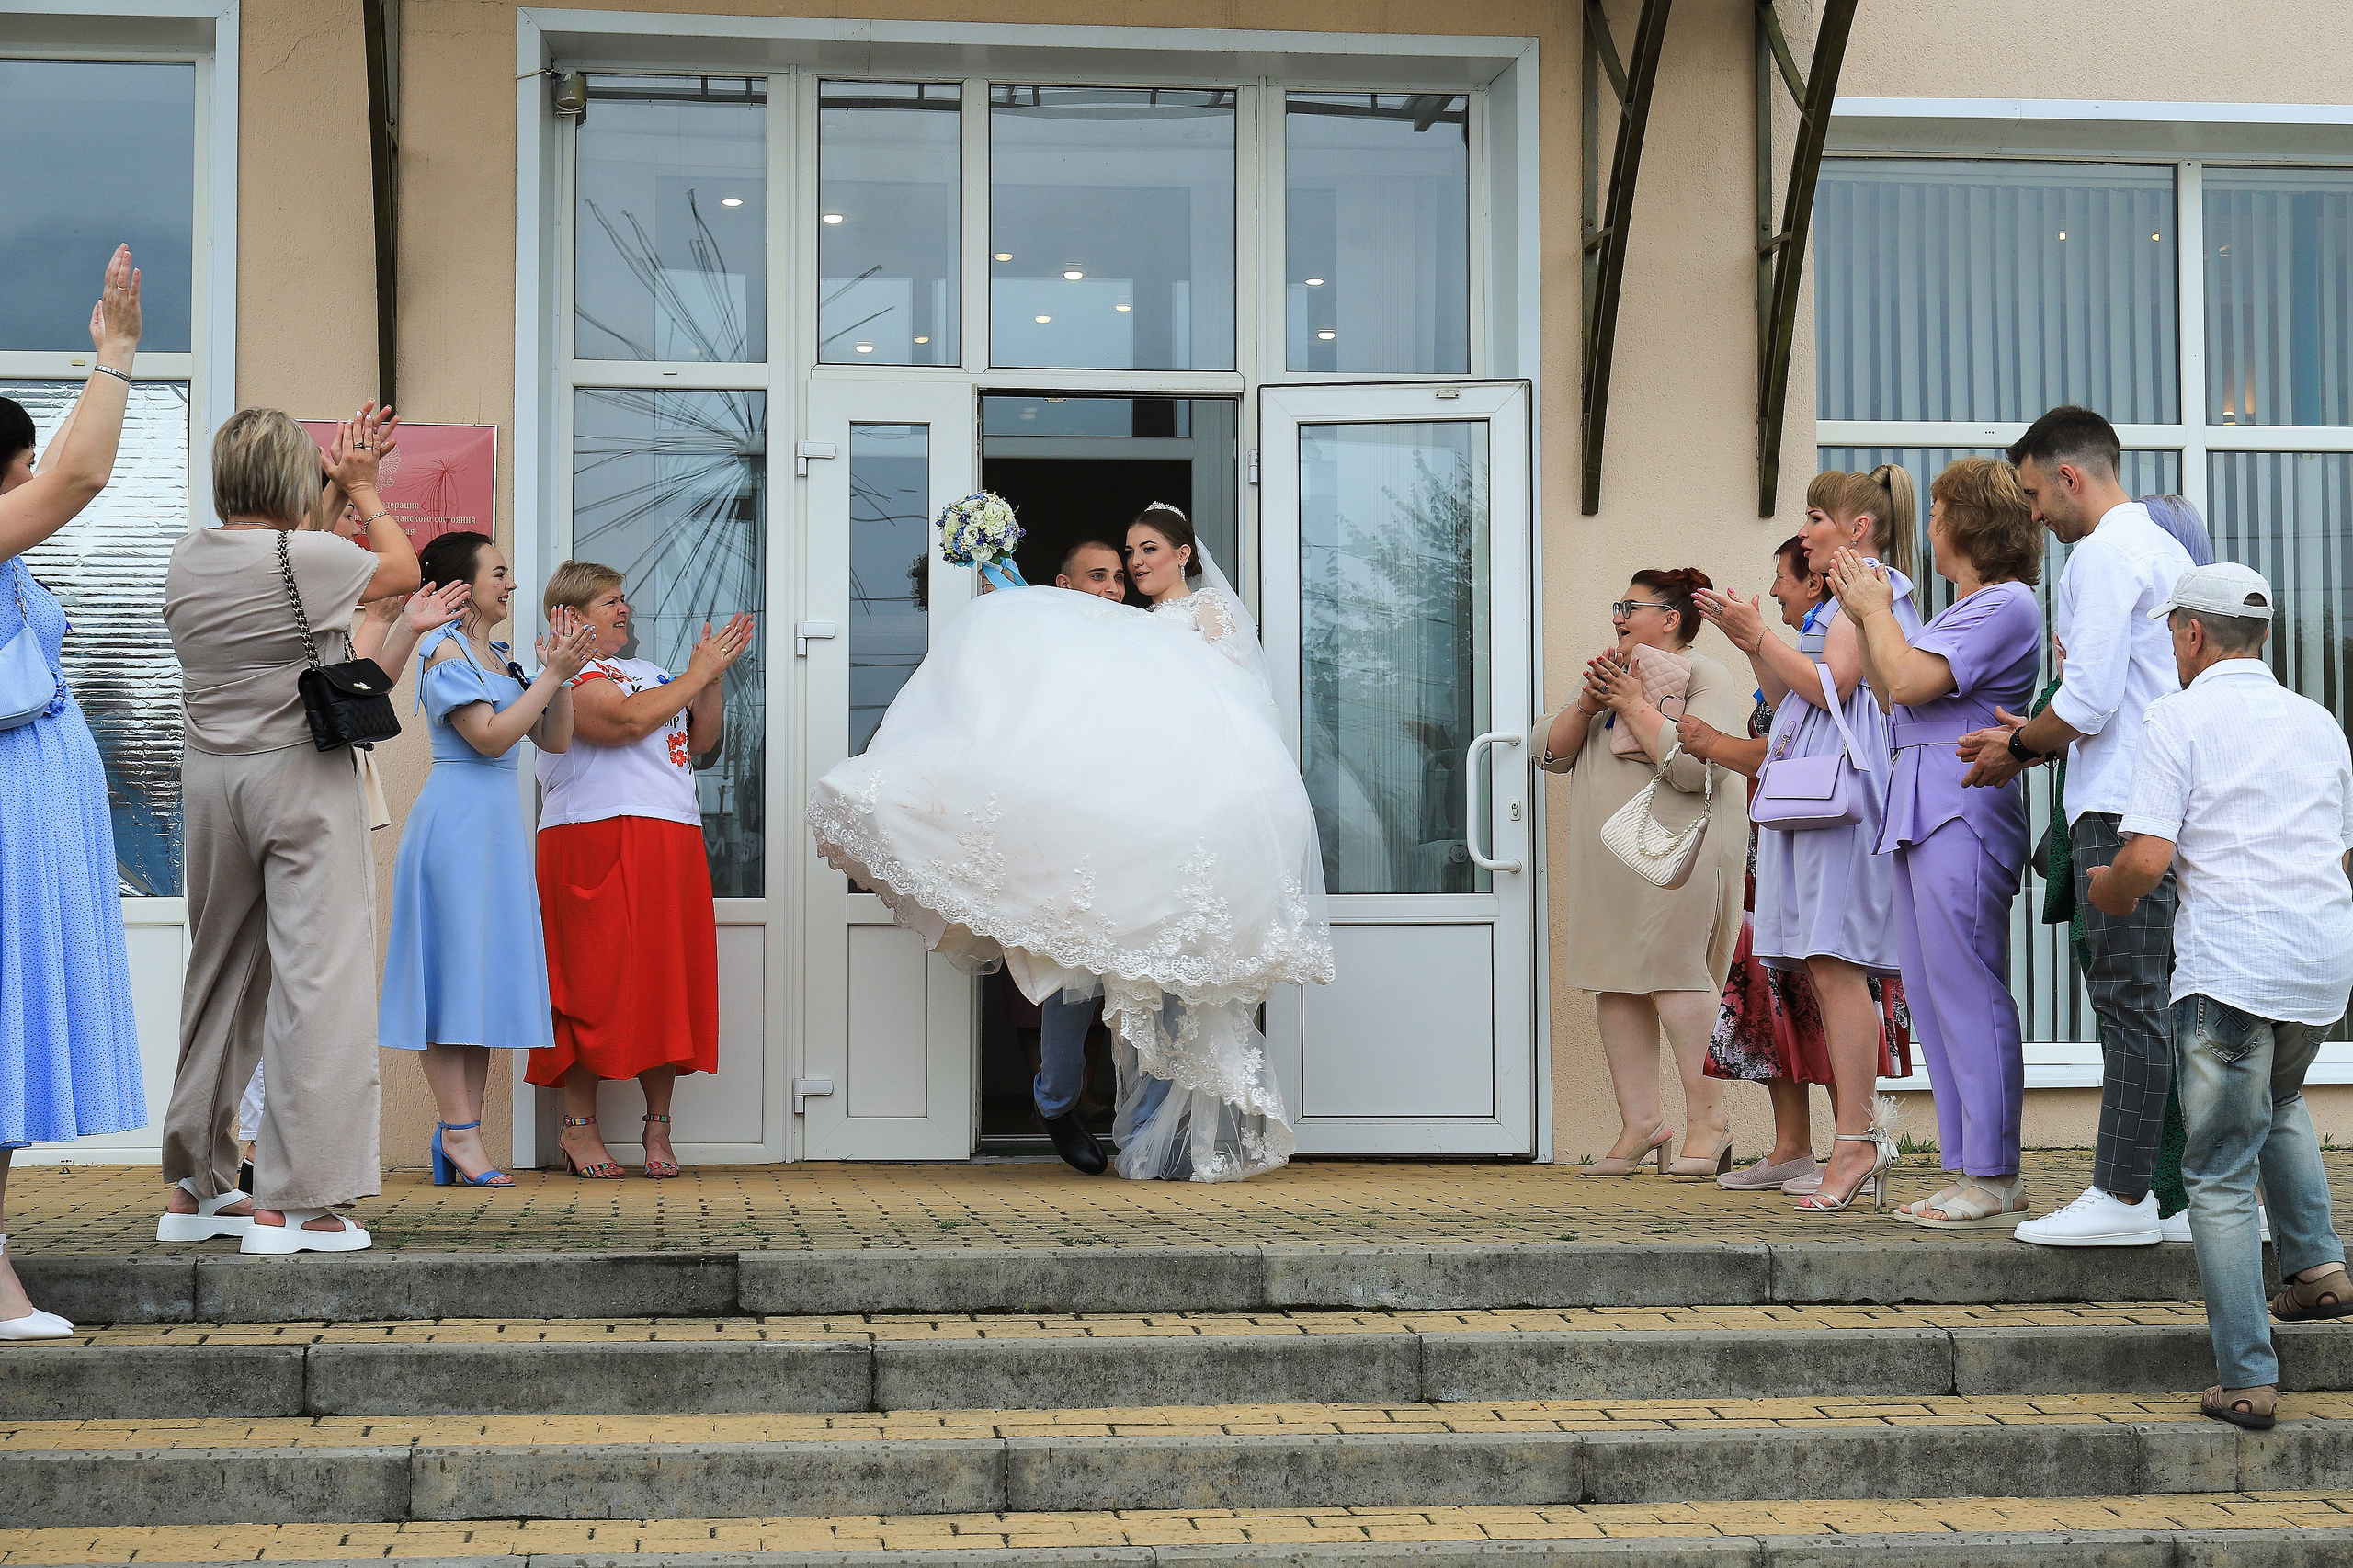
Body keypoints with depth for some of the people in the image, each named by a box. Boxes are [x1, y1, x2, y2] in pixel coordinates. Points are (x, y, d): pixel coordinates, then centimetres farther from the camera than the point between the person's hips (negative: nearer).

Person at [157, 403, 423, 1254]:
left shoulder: (189, 560, 4)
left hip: (210, 775, 7)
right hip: (302, 776, -7)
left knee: (221, 974, 16)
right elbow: (403, 568, 5)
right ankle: (293, 1200, -10)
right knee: (317, 975, -6)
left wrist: (334, 480, 28)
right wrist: (362, 488, 17)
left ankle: (195, 1186, 23)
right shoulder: (311, 557, -13)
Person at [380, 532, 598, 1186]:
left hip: (499, 823, 9)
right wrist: (553, 674, -14)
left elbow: (555, 739, 14)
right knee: (453, 966, -6)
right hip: (456, 819, -9)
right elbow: (489, 737, -17)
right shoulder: (445, 651, -8)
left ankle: (460, 1129, 10)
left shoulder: (503, 658, 16)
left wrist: (561, 673, 1)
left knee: (488, 973, 7)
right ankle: (459, 1131, -5)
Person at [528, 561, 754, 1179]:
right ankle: (578, 1126, 1)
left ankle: (659, 1126, 9)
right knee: (596, 980, -7)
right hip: (597, 844, -7)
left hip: (672, 849, 7)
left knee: (670, 979, 4)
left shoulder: (650, 671, 25)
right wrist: (697, 674, -6)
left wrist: (713, 676, 8)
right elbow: (628, 720, -16)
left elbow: (701, 741, 21)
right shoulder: (565, 675, -1)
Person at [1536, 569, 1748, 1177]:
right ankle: (1640, 1121, 8)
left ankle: (1707, 1120, -4)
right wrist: (1588, 704, -3)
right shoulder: (1613, 675, 22)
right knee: (1614, 982, 3)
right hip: (1606, 860, 7)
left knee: (1674, 974, -12)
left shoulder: (1706, 677, -1)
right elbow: (1548, 751, 14)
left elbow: (1692, 767, -17)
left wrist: (1634, 704, -11)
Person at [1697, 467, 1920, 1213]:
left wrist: (1759, 637, -7)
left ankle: (1856, 1143, -13)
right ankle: (1863, 1133, 8)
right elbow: (1786, 697, 26)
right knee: (1827, 969, 6)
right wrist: (1749, 641, 15)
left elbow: (1831, 685, -13)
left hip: (1841, 783, -10)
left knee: (1834, 962, -13)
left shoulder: (1870, 585, -3)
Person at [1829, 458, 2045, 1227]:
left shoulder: (2007, 604, -9)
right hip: (1922, 811, 10)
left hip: (1963, 810, -10)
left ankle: (1994, 1178, -3)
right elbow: (1890, 696, 22)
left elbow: (1910, 682, -16)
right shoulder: (1967, 609, 21)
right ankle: (1977, 1167, 14)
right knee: (1932, 995, 10)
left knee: (1969, 992, -8)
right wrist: (1863, 615, 21)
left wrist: (1878, 610, -1)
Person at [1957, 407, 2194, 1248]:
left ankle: (2122, 1198, -6)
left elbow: (2089, 700, -18)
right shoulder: (2165, 547, 20)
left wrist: (2020, 747, -1)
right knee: (2157, 999, 11)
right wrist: (2036, 740, 19)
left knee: (2128, 999, -8)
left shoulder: (2102, 554, -11)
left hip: (2121, 810, -10)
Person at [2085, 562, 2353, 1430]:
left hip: (2231, 960, -6)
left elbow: (2147, 858, -12)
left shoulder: (2178, 717, -3)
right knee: (2279, 1100, 34)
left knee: (2220, 1176, 0)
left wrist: (2104, 890, 8)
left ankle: (2246, 1380, -2)